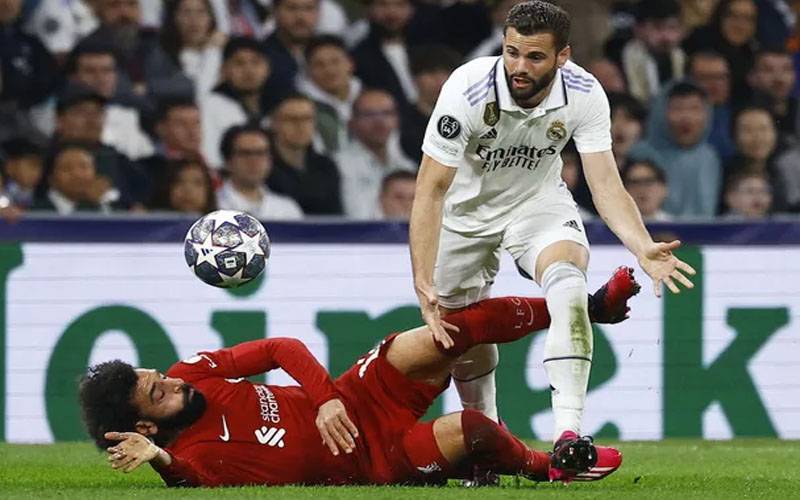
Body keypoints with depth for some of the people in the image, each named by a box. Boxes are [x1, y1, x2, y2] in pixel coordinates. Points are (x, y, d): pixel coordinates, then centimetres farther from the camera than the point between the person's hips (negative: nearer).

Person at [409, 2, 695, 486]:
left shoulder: (584, 95, -24)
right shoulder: (468, 90, -32)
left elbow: (607, 186, -24)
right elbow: (430, 190, -30)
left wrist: (643, 248, -43)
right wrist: (423, 284, -39)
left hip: (539, 201, 0)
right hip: (467, 209, 0)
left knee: (567, 278, -28)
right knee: (460, 335, 4)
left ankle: (569, 433, -35)